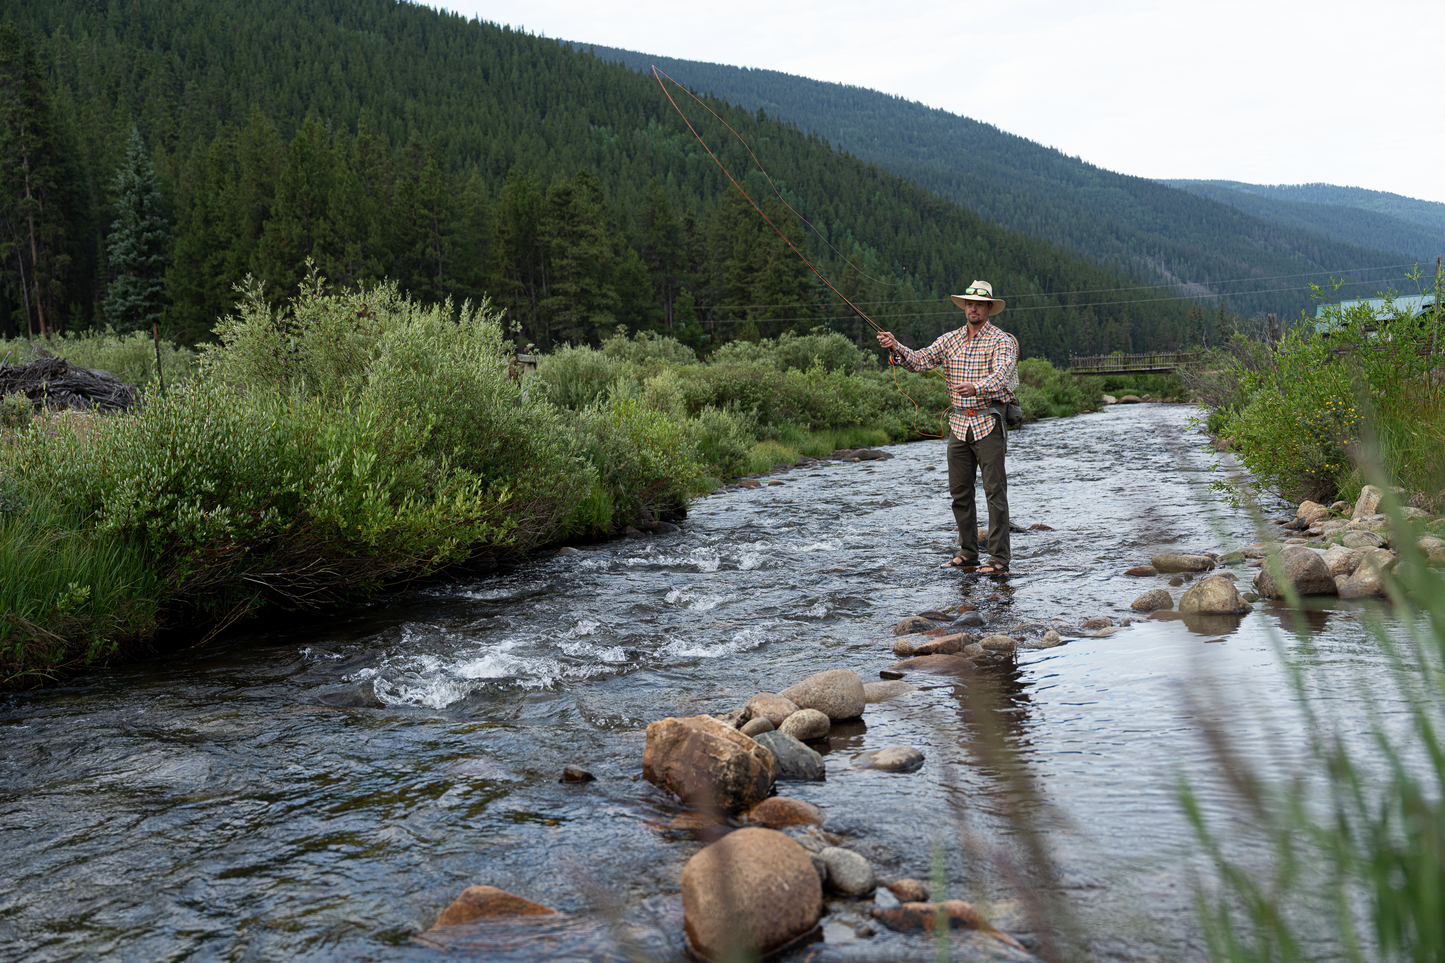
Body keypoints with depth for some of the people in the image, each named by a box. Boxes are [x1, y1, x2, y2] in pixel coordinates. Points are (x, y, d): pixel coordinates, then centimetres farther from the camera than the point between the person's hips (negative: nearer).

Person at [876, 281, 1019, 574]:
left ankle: (999, 559, -3)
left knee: (995, 491, -6)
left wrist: (977, 388, -42)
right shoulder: (951, 340, 11)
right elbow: (920, 361, 4)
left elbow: (1000, 374, -22)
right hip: (959, 424, 6)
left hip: (988, 423, -6)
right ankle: (968, 552, 21)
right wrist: (896, 348, -15)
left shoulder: (1001, 341, -6)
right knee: (959, 491, 10)